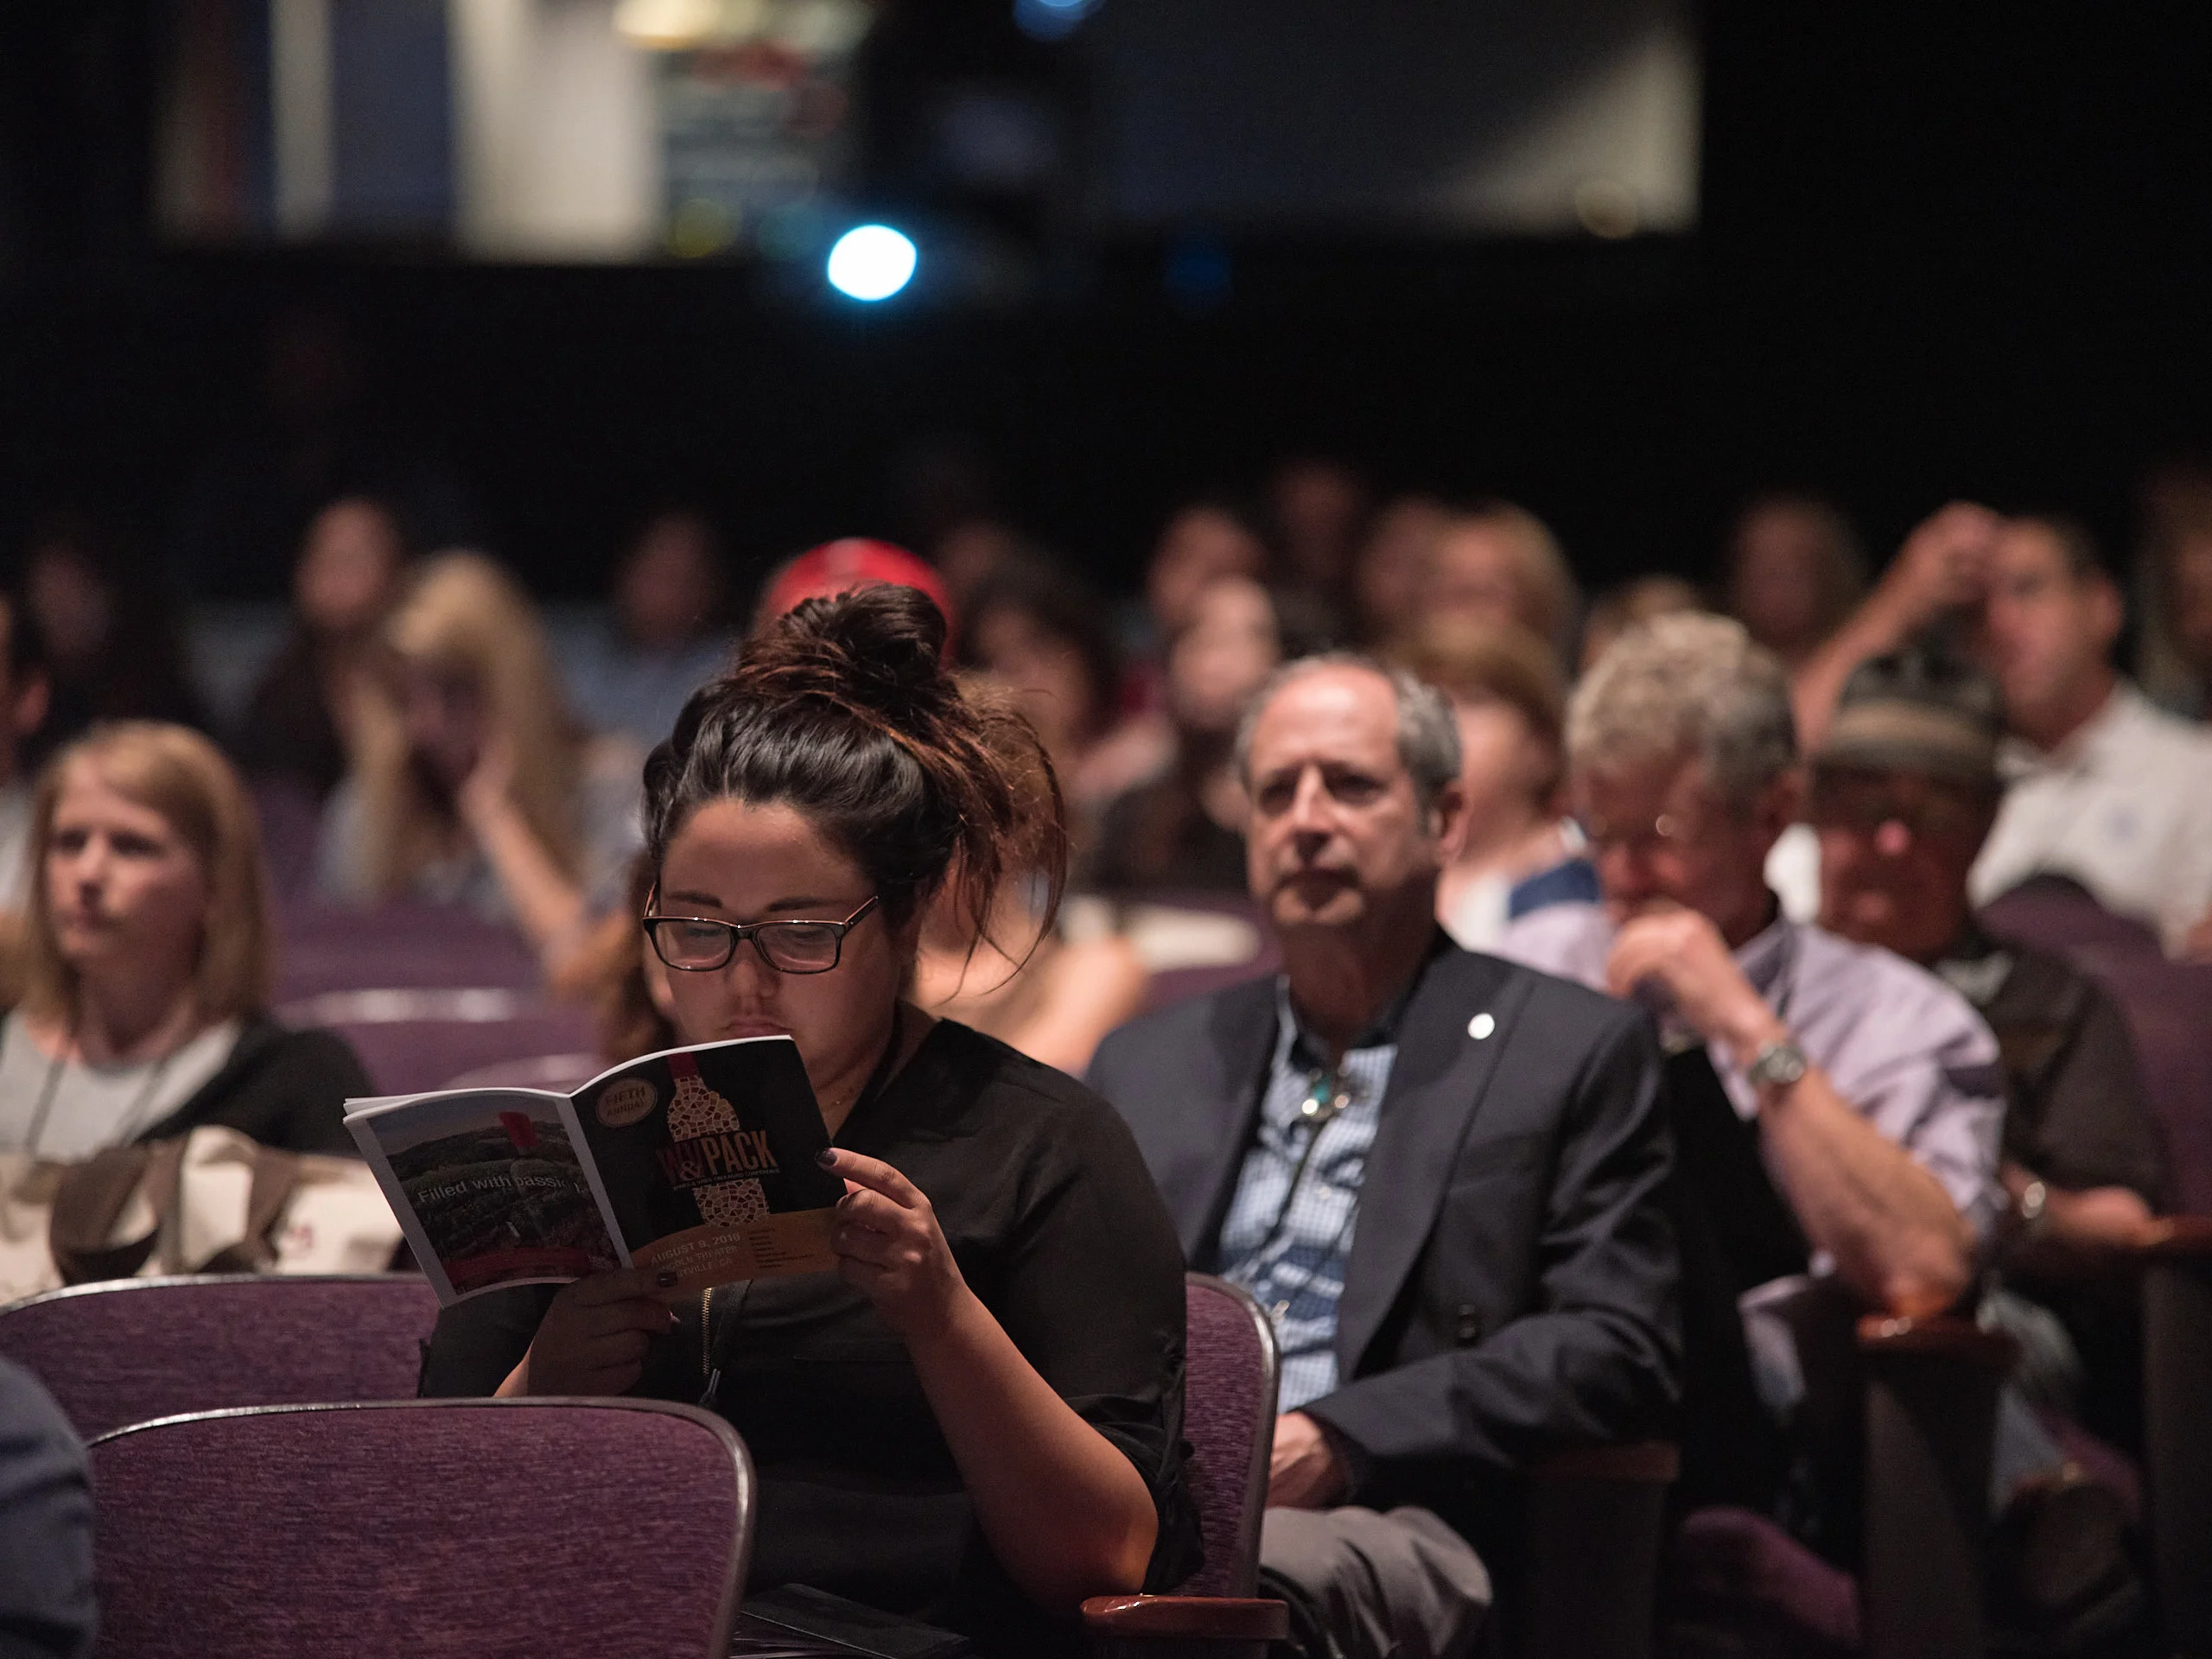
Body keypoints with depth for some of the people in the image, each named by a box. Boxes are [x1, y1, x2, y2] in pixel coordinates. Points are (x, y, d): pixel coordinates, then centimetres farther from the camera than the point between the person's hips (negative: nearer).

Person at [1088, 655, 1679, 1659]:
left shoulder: (1574, 1052, 13)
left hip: (1396, 1523, -3)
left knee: (1248, 1577, -42)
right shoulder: (1147, 1065, 28)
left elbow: (1617, 1351, 2)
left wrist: (1339, 1439, -10)